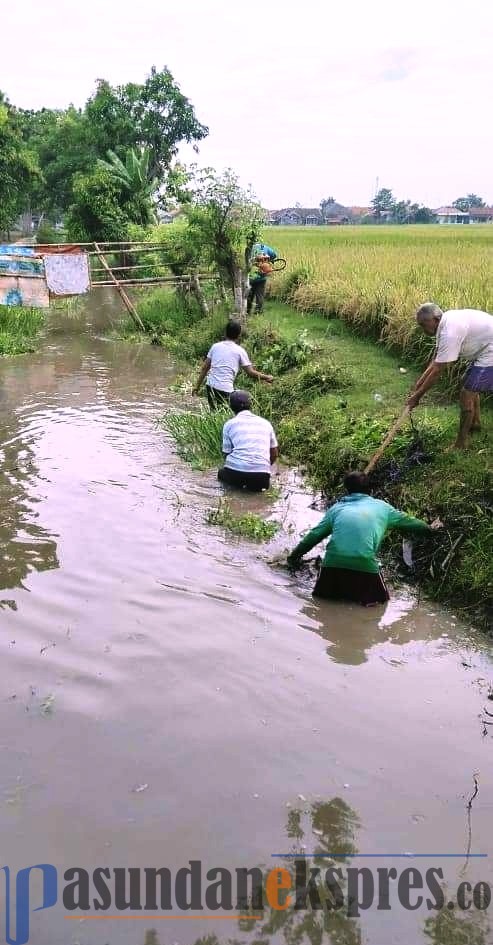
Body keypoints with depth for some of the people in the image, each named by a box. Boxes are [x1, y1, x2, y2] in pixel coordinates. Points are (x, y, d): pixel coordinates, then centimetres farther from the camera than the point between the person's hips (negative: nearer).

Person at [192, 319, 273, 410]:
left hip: (211, 385, 5)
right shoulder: (240, 351, 1)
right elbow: (250, 372, -1)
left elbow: (204, 368, 12)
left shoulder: (215, 346, 12)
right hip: (225, 389, -5)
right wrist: (267, 377, 13)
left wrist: (197, 385, 19)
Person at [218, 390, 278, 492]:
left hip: (236, 470, -2)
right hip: (261, 475, 2)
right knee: (264, 483, 36)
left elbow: (227, 453, 14)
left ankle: (238, 482, 1)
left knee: (222, 473, 32)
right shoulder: (265, 423, 17)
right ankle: (253, 485, 3)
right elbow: (274, 454, 20)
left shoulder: (229, 424, 10)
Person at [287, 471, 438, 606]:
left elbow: (315, 535, 20)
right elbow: (407, 521, 35)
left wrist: (294, 556, 28)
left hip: (333, 562, 2)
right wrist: (429, 529, 52)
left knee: (322, 597, 21)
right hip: (365, 564, -2)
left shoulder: (337, 508, 22)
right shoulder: (382, 507, 21)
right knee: (379, 601, 16)